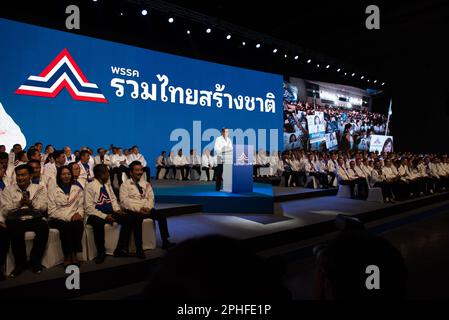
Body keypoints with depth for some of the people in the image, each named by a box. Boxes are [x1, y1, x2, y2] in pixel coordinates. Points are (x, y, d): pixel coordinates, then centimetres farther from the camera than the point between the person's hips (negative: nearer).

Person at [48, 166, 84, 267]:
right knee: (66, 226, -34)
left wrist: (79, 214, -11)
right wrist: (69, 217, -13)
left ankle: (74, 254, -23)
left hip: (74, 218, 2)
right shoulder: (53, 191, 9)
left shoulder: (78, 189, 17)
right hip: (58, 219, -1)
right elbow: (52, 211, -1)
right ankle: (67, 255, -23)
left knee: (78, 224, -32)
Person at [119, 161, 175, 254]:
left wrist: (148, 207, -11)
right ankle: (139, 249, -32)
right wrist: (138, 209, -19)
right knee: (137, 220, -35)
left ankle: (165, 242, -11)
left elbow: (151, 197, 11)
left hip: (147, 209, 4)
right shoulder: (125, 185, 3)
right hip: (133, 210, -4)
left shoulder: (146, 184, 18)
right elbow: (124, 201, -8)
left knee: (162, 216, -19)